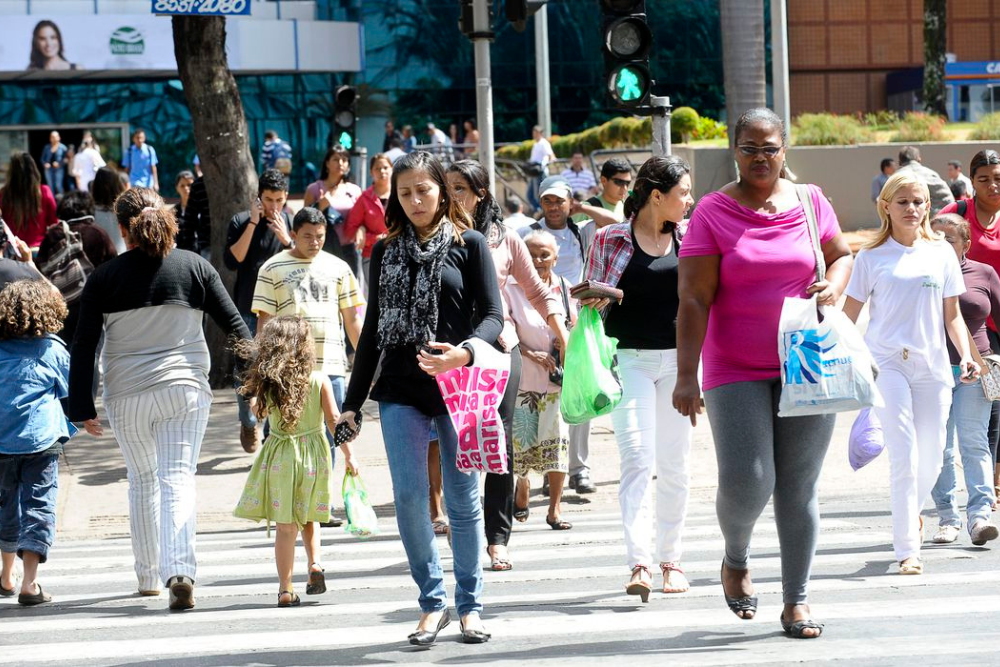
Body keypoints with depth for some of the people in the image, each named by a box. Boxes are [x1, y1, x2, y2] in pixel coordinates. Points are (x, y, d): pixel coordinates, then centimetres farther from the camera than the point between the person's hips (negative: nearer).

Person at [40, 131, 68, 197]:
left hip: (59, 169, -3)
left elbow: (66, 159, -2)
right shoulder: (47, 147, 10)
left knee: (58, 186, -11)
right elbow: (43, 158, 13)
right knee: (50, 186, 2)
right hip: (49, 169, 3)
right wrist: (45, 164, -7)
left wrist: (59, 163, -15)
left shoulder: (62, 147, 1)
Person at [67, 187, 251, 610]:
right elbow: (233, 326, 3)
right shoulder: (194, 267, 0)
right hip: (185, 389, 0)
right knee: (178, 480, -3)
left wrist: (81, 407, 2)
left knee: (142, 481, 18)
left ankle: (148, 575, 26)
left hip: (126, 396, 1)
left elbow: (83, 346, -3)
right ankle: (180, 572, -23)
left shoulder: (105, 277, -2)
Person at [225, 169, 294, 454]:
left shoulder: (291, 223, 4)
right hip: (248, 310, -1)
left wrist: (286, 239, -16)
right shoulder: (241, 222, -1)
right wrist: (253, 224, -16)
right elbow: (232, 261, -12)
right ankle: (248, 424, 25)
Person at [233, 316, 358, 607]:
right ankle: (315, 563, 1)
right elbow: (334, 420, -6)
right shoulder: (319, 381, -7)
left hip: (280, 456, 0)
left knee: (285, 526, 3)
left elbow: (260, 412, 11)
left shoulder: (267, 383, -5)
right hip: (314, 454, 0)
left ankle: (286, 588, 2)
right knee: (308, 517, 22)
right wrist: (348, 455, 0)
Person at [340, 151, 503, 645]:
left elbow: (492, 314, -3)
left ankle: (469, 604, 14)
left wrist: (464, 351, -24)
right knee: (408, 497, -5)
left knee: (462, 499, 3)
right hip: (400, 391, 2)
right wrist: (352, 400, 13)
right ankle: (432, 600, 7)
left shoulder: (468, 244, 2)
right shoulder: (385, 252, 11)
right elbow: (373, 327, 15)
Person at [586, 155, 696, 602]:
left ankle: (671, 559, 20)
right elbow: (591, 302, 5)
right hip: (629, 359, -3)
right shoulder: (610, 239, -1)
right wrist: (595, 297, -16)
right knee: (637, 460, -14)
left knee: (673, 464, 8)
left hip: (678, 360, 4)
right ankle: (639, 564, -21)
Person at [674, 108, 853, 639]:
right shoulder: (712, 213, -4)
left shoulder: (811, 202, 5)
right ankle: (736, 559, 21)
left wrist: (832, 287, -2)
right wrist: (686, 376, -15)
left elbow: (842, 255, 21)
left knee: (799, 488, 4)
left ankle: (796, 600, 14)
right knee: (746, 483, -11)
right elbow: (693, 300, -8)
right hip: (735, 371, -2)